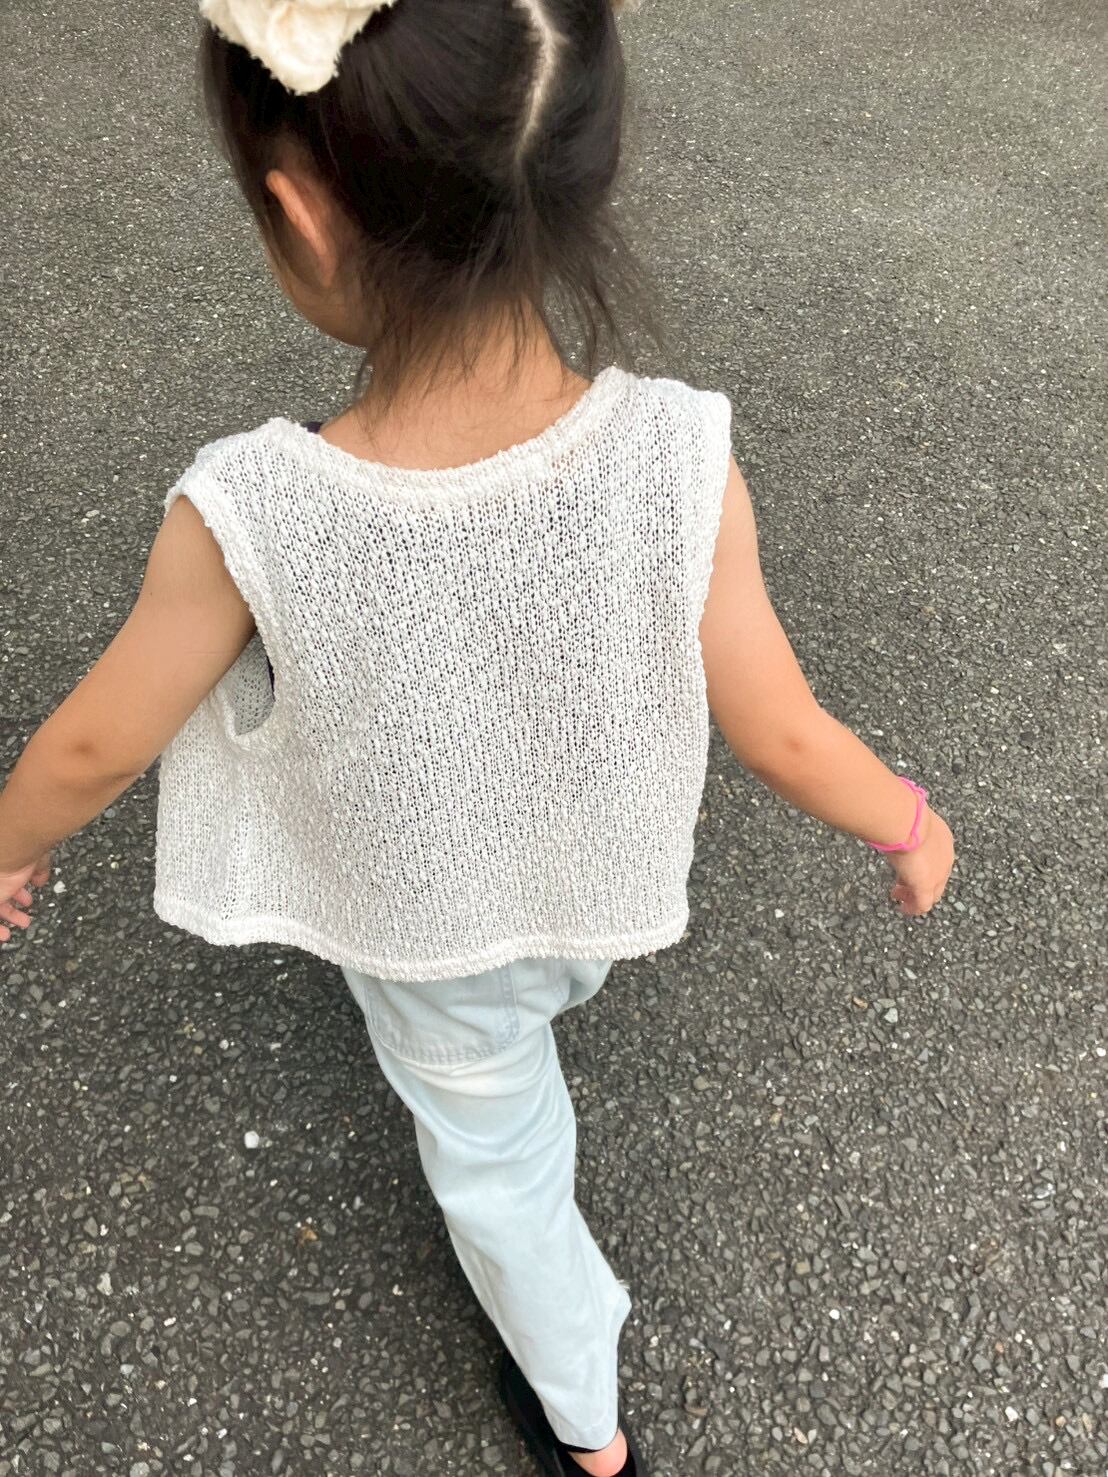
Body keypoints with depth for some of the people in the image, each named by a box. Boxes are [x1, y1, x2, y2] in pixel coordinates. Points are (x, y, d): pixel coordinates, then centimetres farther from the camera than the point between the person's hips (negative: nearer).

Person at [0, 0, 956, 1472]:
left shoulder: (249, 519, -36)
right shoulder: (677, 462, -33)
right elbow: (782, 737, -20)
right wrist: (911, 822, 1)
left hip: (418, 917, -1)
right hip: (603, 877, 1)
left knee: (492, 1148, 28)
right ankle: (552, 989, 75)